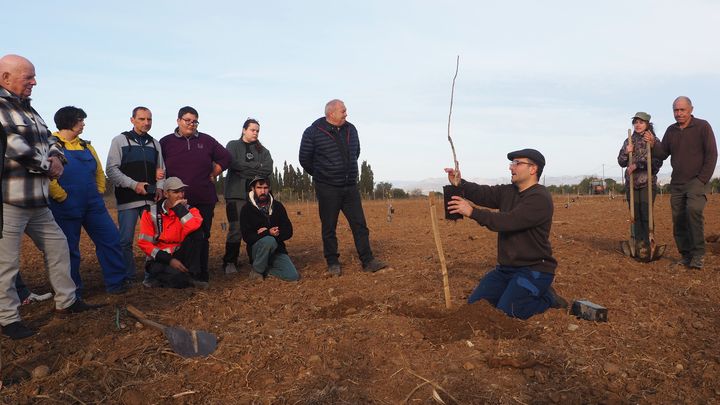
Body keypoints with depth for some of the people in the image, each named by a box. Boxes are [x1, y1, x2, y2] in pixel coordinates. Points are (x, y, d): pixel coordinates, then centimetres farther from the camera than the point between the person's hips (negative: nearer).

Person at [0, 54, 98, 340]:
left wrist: (56, 158, -3)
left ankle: (66, 301, 27)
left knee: (58, 246, 15)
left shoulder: (27, 108, 17)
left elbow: (47, 139, 20)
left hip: (36, 200, 9)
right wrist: (47, 166, -8)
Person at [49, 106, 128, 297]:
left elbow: (99, 171, 21)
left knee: (111, 240, 3)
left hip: (93, 206, 6)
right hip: (67, 209, -6)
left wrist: (99, 192, 11)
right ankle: (73, 291, 20)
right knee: (70, 250, 5)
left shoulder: (86, 146, 15)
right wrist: (64, 198, -16)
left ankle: (115, 282, 13)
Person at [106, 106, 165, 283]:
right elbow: (112, 170, -4)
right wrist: (134, 184, -14)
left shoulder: (155, 144, 17)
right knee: (126, 241, -1)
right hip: (128, 200, -3)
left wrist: (159, 188, 1)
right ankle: (128, 278, 11)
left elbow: (161, 170, 20)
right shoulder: (120, 140, 3)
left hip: (151, 199, 4)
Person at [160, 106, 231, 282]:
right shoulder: (166, 142, 6)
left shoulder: (206, 140, 10)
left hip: (204, 200, 1)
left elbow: (225, 158, 13)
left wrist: (212, 175, 6)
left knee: (202, 238, 6)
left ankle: (202, 275, 15)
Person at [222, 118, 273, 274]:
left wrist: (245, 168, -4)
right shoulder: (233, 145, 12)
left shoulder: (262, 150, 19)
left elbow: (269, 168, 2)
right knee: (236, 228, -9)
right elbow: (232, 164, -8)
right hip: (237, 193, -3)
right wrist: (258, 167, -4)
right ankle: (229, 263, 0)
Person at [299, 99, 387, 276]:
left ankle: (368, 261, 9)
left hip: (350, 187, 4)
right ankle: (333, 263, 16)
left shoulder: (350, 129, 7)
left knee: (360, 225, 3)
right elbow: (305, 159, 0)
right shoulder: (313, 132, -9)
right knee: (329, 228, 4)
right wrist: (321, 175, 9)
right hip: (327, 189, -4)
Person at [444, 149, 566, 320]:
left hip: (534, 269, -8)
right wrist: (459, 184, -24)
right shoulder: (507, 192, 9)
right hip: (506, 267, 8)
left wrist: (472, 212, -31)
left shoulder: (540, 198, -19)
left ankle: (547, 298, 5)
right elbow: (483, 193, -6)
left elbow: (508, 221, -28)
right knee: (475, 304, 3)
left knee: (505, 312, -19)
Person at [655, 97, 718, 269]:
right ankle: (685, 255, 14)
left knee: (693, 209, -27)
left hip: (696, 181, -5)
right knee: (678, 219, 4)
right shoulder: (671, 130, 12)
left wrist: (703, 180, -12)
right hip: (676, 183, 5)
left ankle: (699, 254, -19)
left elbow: (711, 154, -5)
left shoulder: (702, 126, -2)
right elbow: (663, 154, 11)